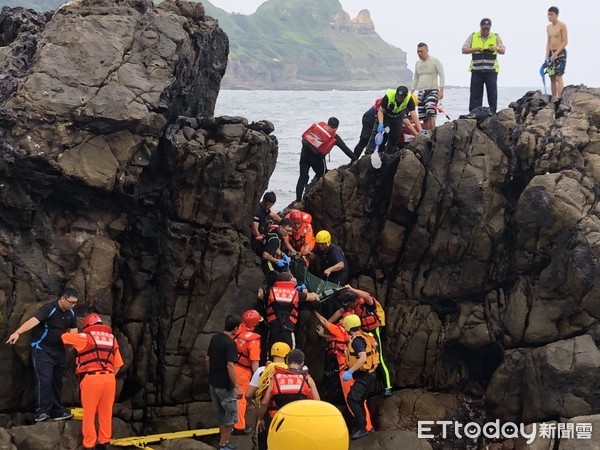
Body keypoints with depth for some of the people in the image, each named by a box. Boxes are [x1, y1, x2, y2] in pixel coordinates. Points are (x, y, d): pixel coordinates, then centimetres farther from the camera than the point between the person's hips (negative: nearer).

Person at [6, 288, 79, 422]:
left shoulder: (71, 313, 2)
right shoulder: (49, 309, -21)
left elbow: (73, 329, 13)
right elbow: (34, 320, -35)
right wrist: (18, 332, -50)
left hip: (58, 350, 7)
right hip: (42, 349, -7)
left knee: (58, 380, 7)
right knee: (44, 380, -15)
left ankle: (57, 411, 14)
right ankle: (41, 412, -11)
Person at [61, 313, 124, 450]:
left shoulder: (86, 337, 5)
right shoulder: (112, 339, 18)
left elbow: (64, 336, 16)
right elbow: (118, 364, 17)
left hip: (91, 378, -4)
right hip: (109, 378, 4)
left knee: (89, 415, 3)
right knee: (105, 414, 12)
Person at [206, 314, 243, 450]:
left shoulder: (215, 338, 3)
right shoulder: (230, 344, -22)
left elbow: (207, 359, 11)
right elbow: (230, 366, -28)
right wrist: (237, 387, -27)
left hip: (213, 384, 8)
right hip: (225, 386, -8)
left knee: (221, 416, 20)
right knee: (231, 416, 5)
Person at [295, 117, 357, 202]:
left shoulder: (318, 125, 15)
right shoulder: (335, 137, 5)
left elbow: (304, 135, 17)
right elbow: (346, 150, 8)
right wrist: (355, 160, 13)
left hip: (305, 152, 4)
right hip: (316, 156, -4)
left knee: (303, 176, 7)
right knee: (321, 176, 16)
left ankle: (298, 200, 5)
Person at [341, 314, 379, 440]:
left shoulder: (357, 340, -20)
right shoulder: (362, 337, 11)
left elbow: (363, 358, -33)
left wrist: (350, 371, -36)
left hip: (364, 376, -11)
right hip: (366, 375, 11)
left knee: (352, 399, -18)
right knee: (359, 401, 16)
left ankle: (362, 428, -17)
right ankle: (360, 427, 24)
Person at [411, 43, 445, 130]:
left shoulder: (435, 61, -2)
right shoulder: (417, 63, 15)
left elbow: (442, 75, -7)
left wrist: (441, 90, -17)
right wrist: (411, 93, 17)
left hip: (432, 91, -6)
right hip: (421, 92, 6)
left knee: (430, 114, -24)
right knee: (423, 118, 0)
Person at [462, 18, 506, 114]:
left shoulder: (496, 37, 8)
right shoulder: (473, 36, 8)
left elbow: (503, 51, 0)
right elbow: (464, 50, 4)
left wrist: (496, 48, -23)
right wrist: (475, 49, -14)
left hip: (491, 71, 0)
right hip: (476, 71, 0)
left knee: (492, 94, 0)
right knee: (475, 95, 0)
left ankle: (492, 115, 5)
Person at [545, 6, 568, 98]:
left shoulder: (562, 25, -8)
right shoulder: (548, 27, 13)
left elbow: (565, 41, -12)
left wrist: (556, 53, -18)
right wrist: (547, 55, 5)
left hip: (560, 53, -7)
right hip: (551, 53, 7)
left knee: (558, 77, -15)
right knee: (552, 78, 6)